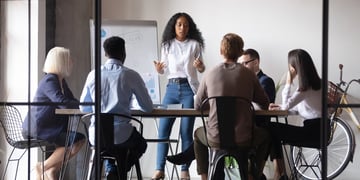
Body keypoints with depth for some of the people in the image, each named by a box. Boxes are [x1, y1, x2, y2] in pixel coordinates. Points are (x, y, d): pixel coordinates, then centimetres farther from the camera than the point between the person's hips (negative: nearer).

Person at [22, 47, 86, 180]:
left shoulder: (61, 80, 14)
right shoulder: (49, 80, -17)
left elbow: (71, 101, 13)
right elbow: (62, 102, -30)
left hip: (49, 125, 10)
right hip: (37, 128, -10)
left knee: (80, 139, 2)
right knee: (73, 141, -18)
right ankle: (42, 167, -5)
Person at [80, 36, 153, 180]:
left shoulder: (93, 75, 3)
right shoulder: (131, 75, -6)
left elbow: (83, 108, 13)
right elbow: (148, 108, 3)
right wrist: (130, 105, 26)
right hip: (121, 135, -3)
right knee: (140, 144, 30)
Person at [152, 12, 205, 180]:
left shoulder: (194, 44, 2)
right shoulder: (167, 45, 8)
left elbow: (202, 69, 6)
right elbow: (164, 69, 12)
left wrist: (200, 66, -16)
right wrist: (159, 69, -10)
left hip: (189, 88, -2)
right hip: (172, 88, 2)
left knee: (186, 131, -2)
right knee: (163, 128, -4)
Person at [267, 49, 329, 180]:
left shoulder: (307, 86, -18)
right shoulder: (311, 82, 11)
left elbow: (286, 105, -16)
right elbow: (299, 108, 16)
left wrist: (289, 81, -11)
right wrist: (279, 107, 5)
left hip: (315, 131, -9)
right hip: (315, 128, 9)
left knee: (271, 129, -8)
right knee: (273, 131, 6)